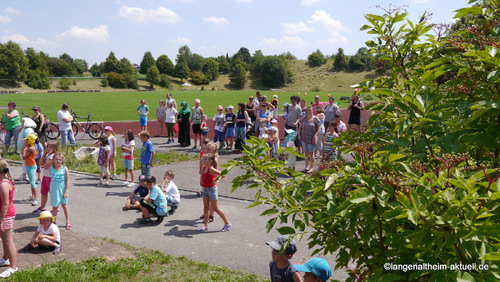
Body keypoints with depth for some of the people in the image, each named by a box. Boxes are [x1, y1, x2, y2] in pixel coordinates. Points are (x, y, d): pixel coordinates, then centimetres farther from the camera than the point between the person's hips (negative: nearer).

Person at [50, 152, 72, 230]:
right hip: (54, 189, 1)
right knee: (54, 206, 8)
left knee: (64, 205, 9)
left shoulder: (64, 169, -11)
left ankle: (67, 222, 20)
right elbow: (51, 178, 6)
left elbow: (67, 181, -9)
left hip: (62, 189, -1)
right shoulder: (51, 169, -5)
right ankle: (53, 222, 22)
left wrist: (66, 192, -11)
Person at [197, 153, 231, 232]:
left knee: (216, 208, 1)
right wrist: (201, 181, 10)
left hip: (211, 189, -8)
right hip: (205, 189, 8)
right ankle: (205, 226, 17)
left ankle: (227, 223, 15)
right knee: (206, 208, 10)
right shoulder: (204, 167, 3)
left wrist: (215, 180, -22)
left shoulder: (211, 169, -22)